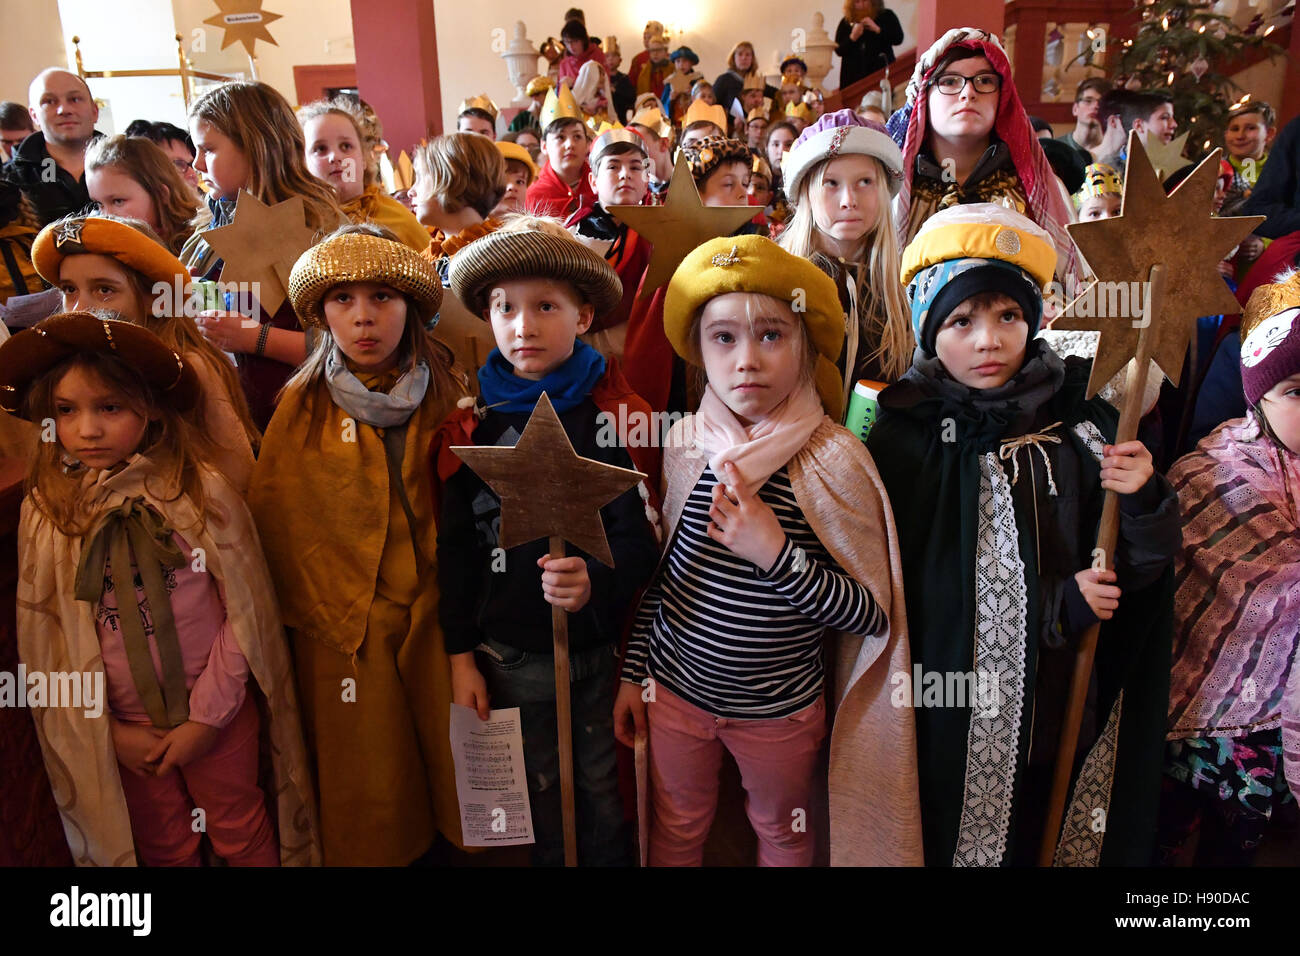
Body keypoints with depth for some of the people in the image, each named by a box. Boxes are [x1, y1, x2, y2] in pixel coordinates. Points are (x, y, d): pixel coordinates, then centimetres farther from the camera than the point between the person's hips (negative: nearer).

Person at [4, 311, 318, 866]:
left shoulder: (200, 492, -15)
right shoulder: (45, 509, -7)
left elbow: (245, 611, -11)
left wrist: (208, 716, -10)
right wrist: (106, 731, -5)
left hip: (219, 713, -2)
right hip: (124, 725, 2)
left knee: (240, 832, 17)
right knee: (161, 845, 21)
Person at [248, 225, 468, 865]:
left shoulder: (446, 397, 0)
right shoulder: (303, 405, -2)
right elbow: (275, 523, 0)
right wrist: (319, 613, -2)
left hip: (436, 617, 1)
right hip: (343, 631, 0)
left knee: (453, 769, 10)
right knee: (368, 797, 9)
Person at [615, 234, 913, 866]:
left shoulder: (834, 458, -19)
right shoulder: (685, 444, -8)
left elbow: (875, 614, -17)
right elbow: (658, 568, 5)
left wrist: (779, 553, -30)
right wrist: (632, 672, 8)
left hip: (780, 706, -2)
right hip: (675, 687, 3)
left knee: (783, 836, 23)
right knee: (676, 830, 23)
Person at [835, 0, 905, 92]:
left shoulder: (886, 16, 6)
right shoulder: (846, 22, 9)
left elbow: (898, 39, -6)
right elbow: (838, 50, 3)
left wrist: (877, 29, -15)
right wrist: (852, 38, -13)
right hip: (853, 76, 1)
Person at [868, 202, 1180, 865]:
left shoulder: (1082, 425, -4)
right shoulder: (905, 441, -13)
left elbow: (1135, 571, 2)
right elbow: (913, 595, -12)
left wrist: (1143, 504, -18)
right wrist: (1056, 604, -15)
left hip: (1059, 712, 3)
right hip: (952, 722, -3)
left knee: (1035, 839, 22)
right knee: (948, 843, 14)